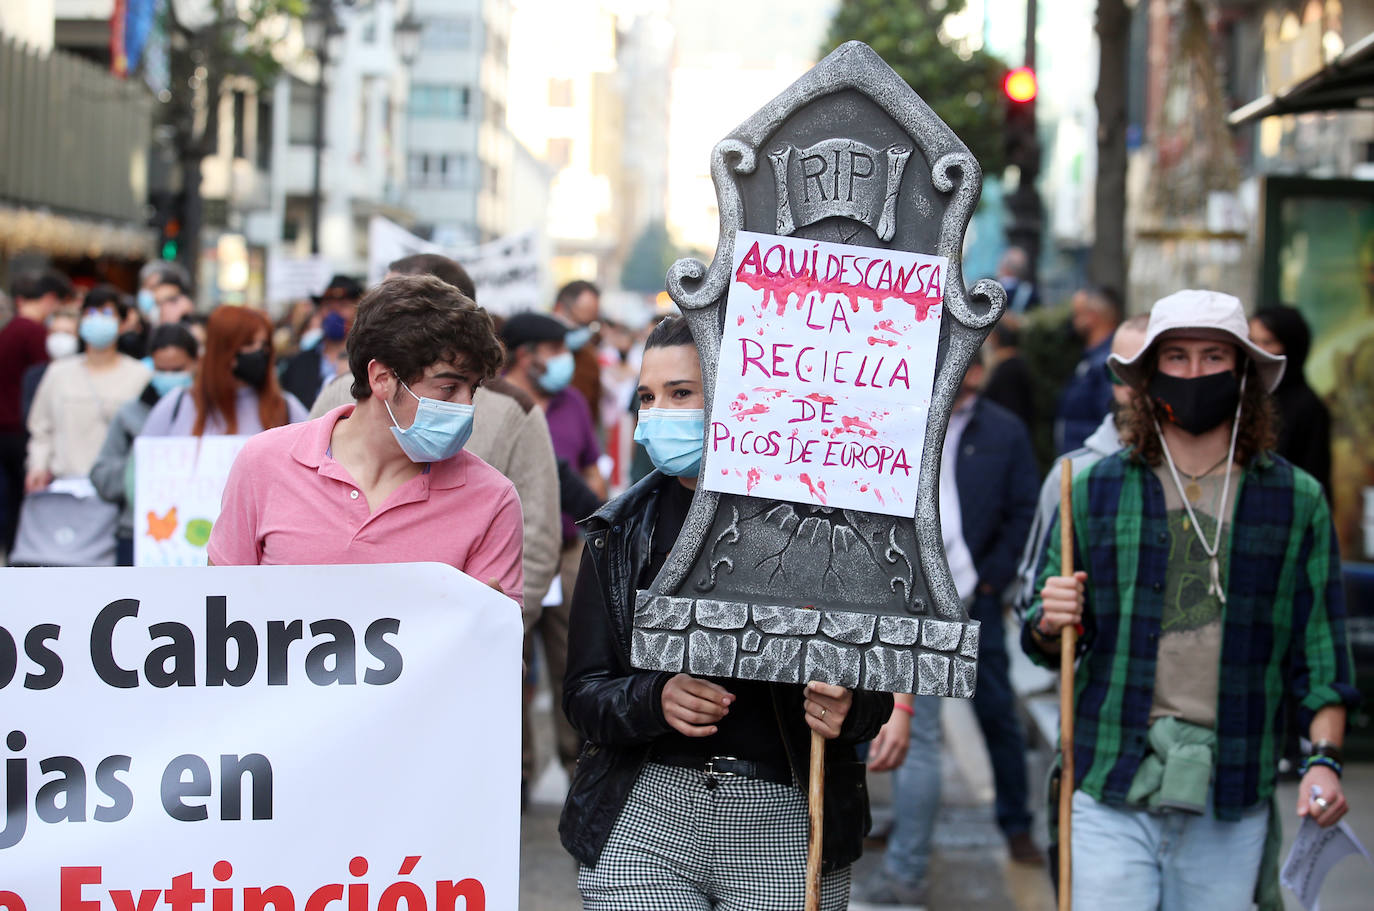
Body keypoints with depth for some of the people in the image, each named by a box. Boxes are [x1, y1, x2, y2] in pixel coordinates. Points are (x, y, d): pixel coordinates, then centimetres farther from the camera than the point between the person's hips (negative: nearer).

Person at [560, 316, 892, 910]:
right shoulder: (621, 532, 6)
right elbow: (583, 694, 3)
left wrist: (850, 710, -21)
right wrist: (655, 699, -18)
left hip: (787, 822, -1)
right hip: (644, 819, 2)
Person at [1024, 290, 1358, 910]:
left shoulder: (1296, 501, 6)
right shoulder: (1094, 491, 6)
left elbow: (1319, 648, 7)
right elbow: (1045, 643, 11)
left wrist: (1324, 758, -5)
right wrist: (1049, 627, -11)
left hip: (1233, 803, 1)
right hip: (1111, 794, 0)